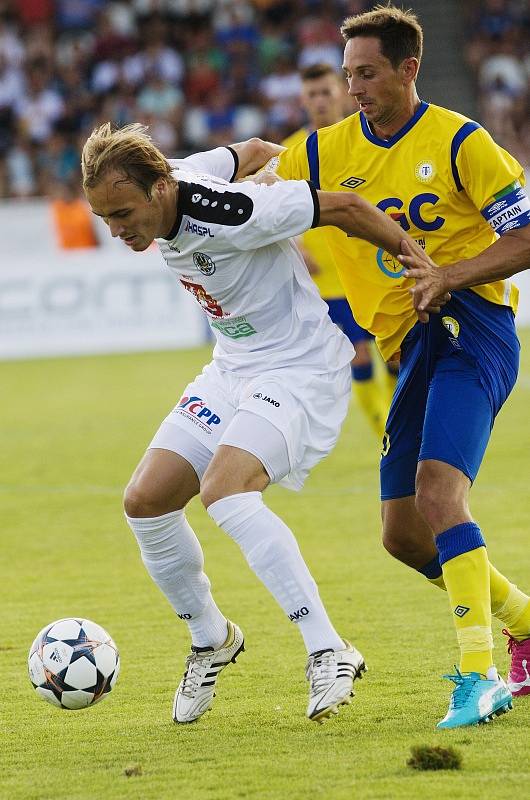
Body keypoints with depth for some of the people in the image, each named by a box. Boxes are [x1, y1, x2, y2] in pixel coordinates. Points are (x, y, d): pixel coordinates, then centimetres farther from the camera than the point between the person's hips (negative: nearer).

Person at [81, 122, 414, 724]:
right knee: (145, 501, 0)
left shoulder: (228, 216, -30)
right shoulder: (167, 186, -5)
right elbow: (253, 151, 12)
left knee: (224, 490, -30)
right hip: (233, 373, 9)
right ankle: (210, 640, 22)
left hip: (302, 369, -9)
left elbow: (344, 207, -21)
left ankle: (329, 653, -25)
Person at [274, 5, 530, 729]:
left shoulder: (458, 141, -7)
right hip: (412, 344, 7)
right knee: (403, 535, 6)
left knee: (438, 489, -26)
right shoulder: (325, 152, 8)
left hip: (471, 323, -7)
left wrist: (451, 275, -19)